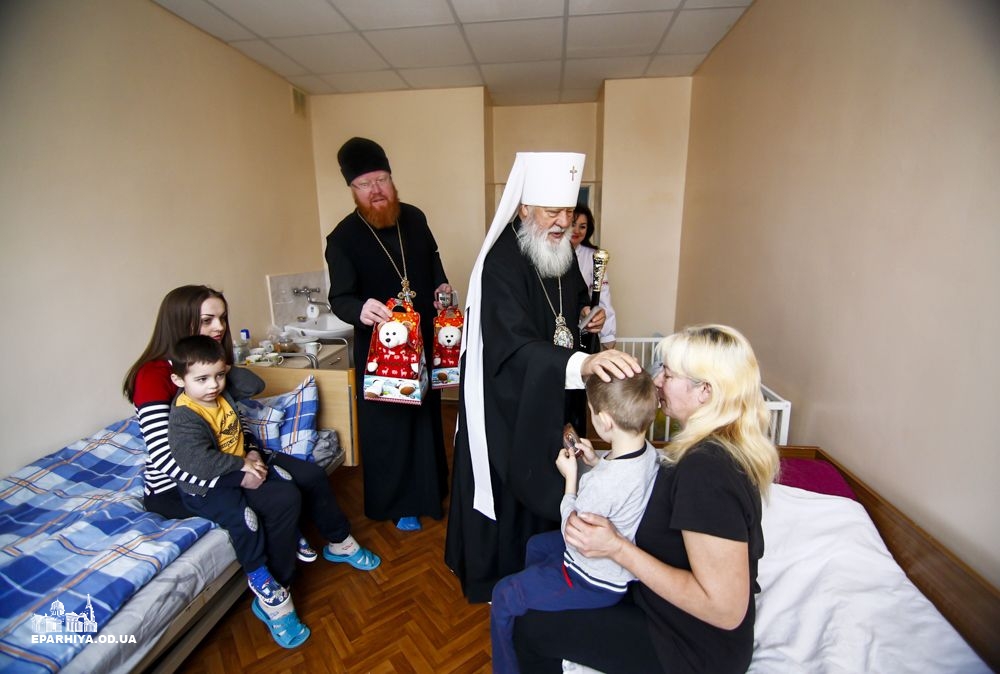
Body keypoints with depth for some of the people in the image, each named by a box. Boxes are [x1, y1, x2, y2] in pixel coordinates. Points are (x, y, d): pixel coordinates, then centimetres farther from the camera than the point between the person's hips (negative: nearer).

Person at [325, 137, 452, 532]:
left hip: (424, 339, 5)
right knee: (388, 424, 6)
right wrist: (361, 309, -42)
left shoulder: (414, 219, -1)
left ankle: (429, 492, 41)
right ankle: (398, 503, 28)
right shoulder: (342, 238, -14)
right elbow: (339, 298, -20)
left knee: (427, 415, 18)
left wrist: (441, 285, -4)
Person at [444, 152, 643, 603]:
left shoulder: (564, 252, -2)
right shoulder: (500, 264, -26)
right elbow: (516, 347, -38)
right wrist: (582, 363, -53)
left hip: (551, 393, 7)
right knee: (506, 482, 10)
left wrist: (588, 314, -5)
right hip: (507, 400, -7)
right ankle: (496, 575, 37)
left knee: (545, 478, 22)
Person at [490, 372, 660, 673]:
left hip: (594, 583, -9)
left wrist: (570, 478, -16)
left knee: (504, 595, 3)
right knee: (536, 544, 29)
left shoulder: (601, 482, -39)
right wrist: (596, 462, -5)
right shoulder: (650, 453, -13)